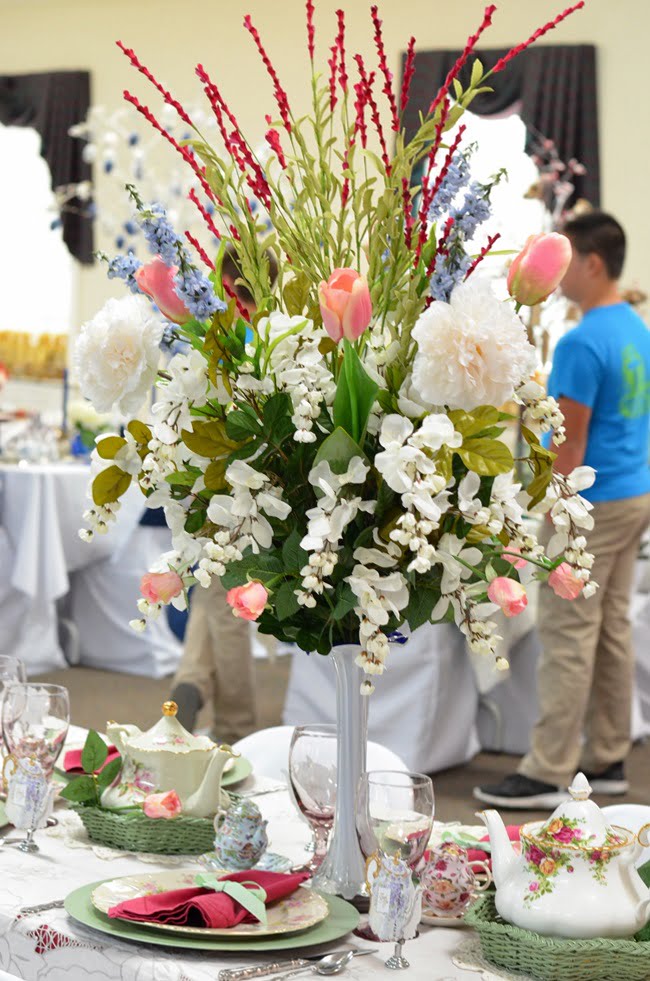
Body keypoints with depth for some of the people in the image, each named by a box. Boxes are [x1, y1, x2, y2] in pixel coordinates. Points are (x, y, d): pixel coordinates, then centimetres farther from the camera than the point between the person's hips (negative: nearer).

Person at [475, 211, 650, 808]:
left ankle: (549, 774, -1)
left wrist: (554, 517, -13)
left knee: (568, 637, -5)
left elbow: (571, 444, -19)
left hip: (593, 506, -9)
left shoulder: (583, 344, -19)